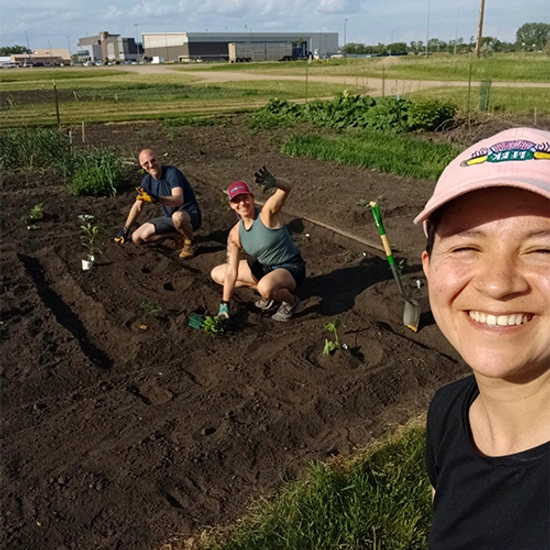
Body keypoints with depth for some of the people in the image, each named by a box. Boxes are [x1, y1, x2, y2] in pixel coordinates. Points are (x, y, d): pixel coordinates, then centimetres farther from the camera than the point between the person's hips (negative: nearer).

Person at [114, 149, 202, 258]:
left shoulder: (171, 173, -20)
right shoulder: (147, 180, 1)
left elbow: (178, 200, -36)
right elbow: (137, 206, 12)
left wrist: (156, 199, -51)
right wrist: (125, 230, 14)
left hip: (190, 215, -7)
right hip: (169, 217, 7)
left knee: (177, 217, -44)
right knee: (137, 237, -6)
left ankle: (190, 243, -11)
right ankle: (178, 236, 5)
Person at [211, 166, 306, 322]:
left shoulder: (267, 214, -22)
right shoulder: (235, 234, -7)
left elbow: (287, 187, -39)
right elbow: (231, 271, -7)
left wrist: (274, 183, -63)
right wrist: (224, 304, -8)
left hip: (291, 268, -7)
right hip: (264, 267, 8)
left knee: (266, 287, -41)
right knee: (217, 274, 7)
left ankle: (292, 302, -5)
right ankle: (271, 292, 7)